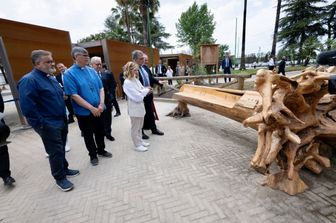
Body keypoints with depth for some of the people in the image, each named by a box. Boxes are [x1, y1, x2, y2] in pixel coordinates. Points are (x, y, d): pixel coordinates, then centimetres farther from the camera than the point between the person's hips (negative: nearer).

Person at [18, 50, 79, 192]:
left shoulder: (51, 78, 12)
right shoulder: (29, 80, -16)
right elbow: (27, 107, -20)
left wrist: (64, 117, 15)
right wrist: (41, 124, -16)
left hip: (61, 121, 8)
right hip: (48, 125, -8)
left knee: (61, 149, 20)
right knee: (56, 152, 3)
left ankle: (64, 169, 37)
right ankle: (60, 178, 21)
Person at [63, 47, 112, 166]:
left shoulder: (91, 70, 2)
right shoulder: (69, 73, -11)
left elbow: (101, 88, 2)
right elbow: (74, 95, -17)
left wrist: (101, 104, -11)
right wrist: (92, 108, -20)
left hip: (98, 109, 4)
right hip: (84, 112, -4)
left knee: (100, 132, 18)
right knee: (88, 135, 13)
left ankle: (101, 150, 40)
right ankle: (93, 155, 33)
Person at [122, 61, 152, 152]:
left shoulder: (136, 80, 6)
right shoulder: (127, 83, -19)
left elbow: (142, 91, 13)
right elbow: (137, 97, -23)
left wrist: (146, 90, -8)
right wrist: (146, 90, -13)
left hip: (140, 106, 8)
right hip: (134, 108, -8)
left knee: (140, 126, 20)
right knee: (135, 128, 7)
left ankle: (140, 141, 35)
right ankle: (137, 145, 22)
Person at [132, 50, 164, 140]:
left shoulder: (145, 67, 7)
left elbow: (151, 78, 14)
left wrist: (159, 82, 0)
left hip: (148, 94, 7)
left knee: (150, 112, 17)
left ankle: (154, 129, 33)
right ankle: (141, 132, 27)